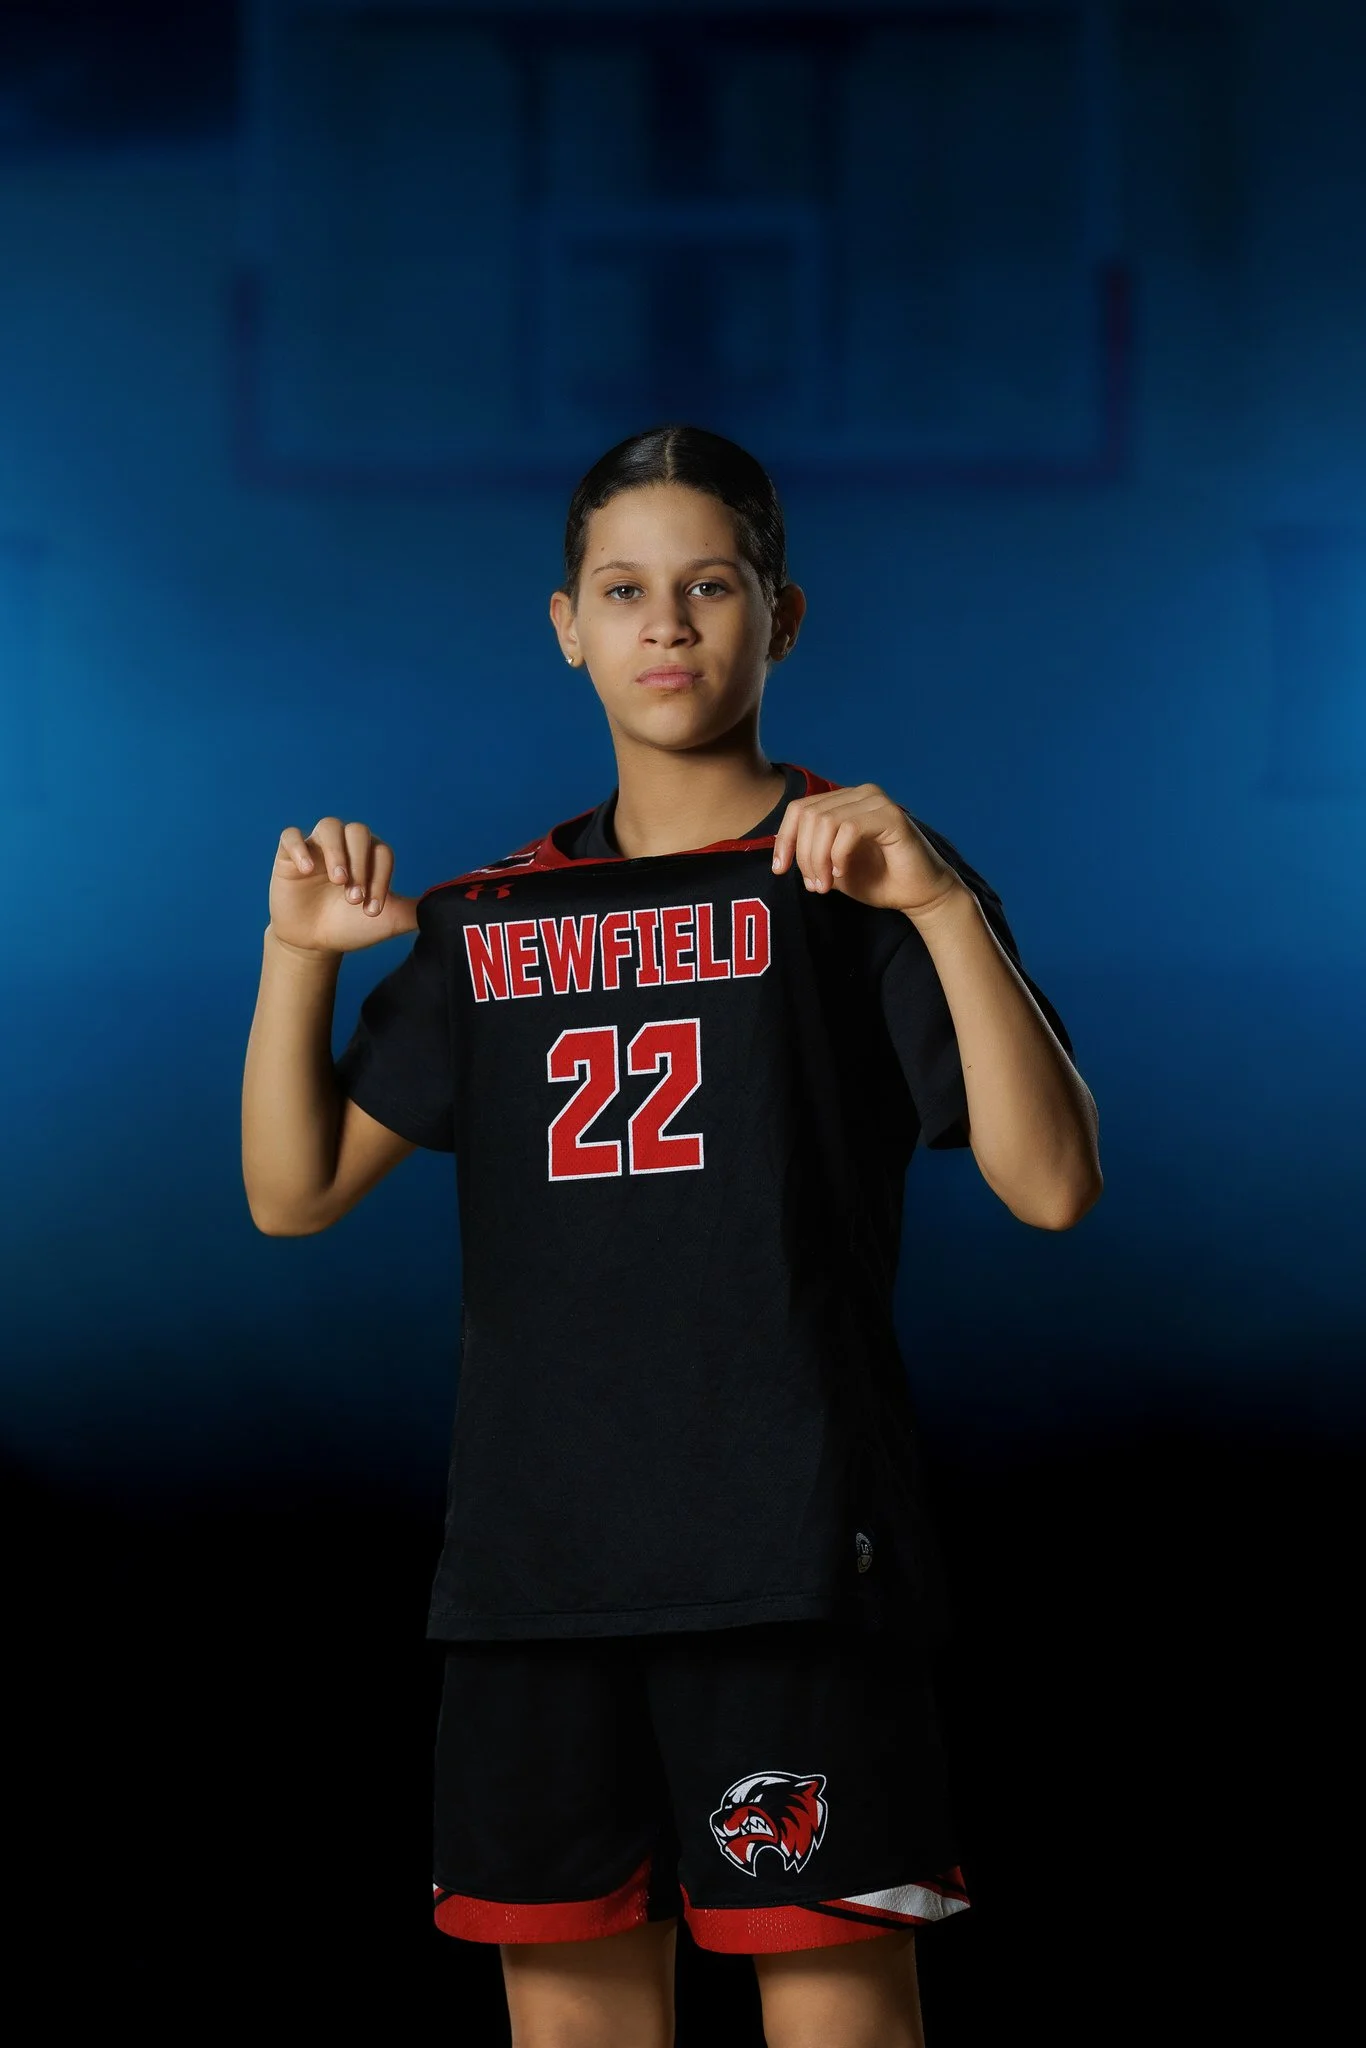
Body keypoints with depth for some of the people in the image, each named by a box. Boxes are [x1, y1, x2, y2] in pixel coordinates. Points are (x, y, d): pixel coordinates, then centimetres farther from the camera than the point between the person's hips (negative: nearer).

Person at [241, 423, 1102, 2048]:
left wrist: (943, 907, -22)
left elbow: (1052, 1185, -11)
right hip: (533, 1549, 5)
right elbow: (295, 1191, 15)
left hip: (790, 1556, -5)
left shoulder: (853, 880, 0)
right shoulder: (498, 913, 14)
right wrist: (300, 957, 1)